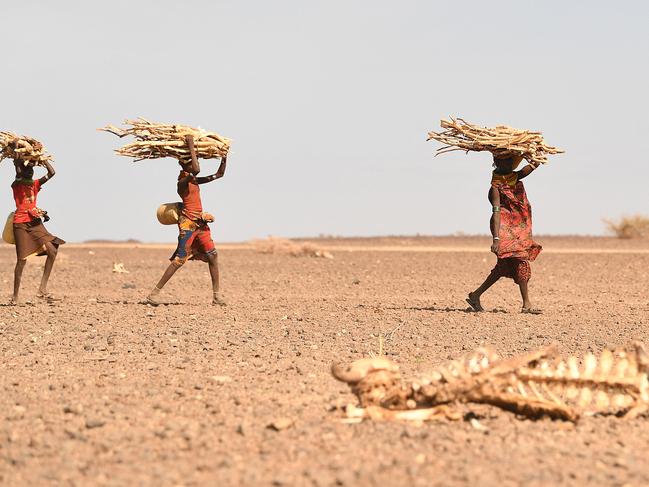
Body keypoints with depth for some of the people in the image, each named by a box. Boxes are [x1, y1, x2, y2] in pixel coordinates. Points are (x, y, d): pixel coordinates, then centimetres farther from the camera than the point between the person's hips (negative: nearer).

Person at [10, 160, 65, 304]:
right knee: (22, 259, -5)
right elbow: (19, 173, -21)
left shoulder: (35, 184, 14)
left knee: (52, 251, -7)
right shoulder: (16, 185, -1)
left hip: (35, 223, 6)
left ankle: (42, 290, -2)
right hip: (21, 224, -6)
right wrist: (18, 161, -11)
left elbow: (51, 173, 4)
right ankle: (15, 296, 6)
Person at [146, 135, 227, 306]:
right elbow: (196, 170, -34)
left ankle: (216, 295, 10)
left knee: (212, 256, 5)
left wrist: (224, 157, 8)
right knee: (179, 260, -11)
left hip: (200, 224, 8)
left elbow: (219, 174, 21)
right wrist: (191, 145, -27)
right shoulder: (183, 181, -13)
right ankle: (153, 294, -9)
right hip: (188, 224, -8)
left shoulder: (195, 181, 13)